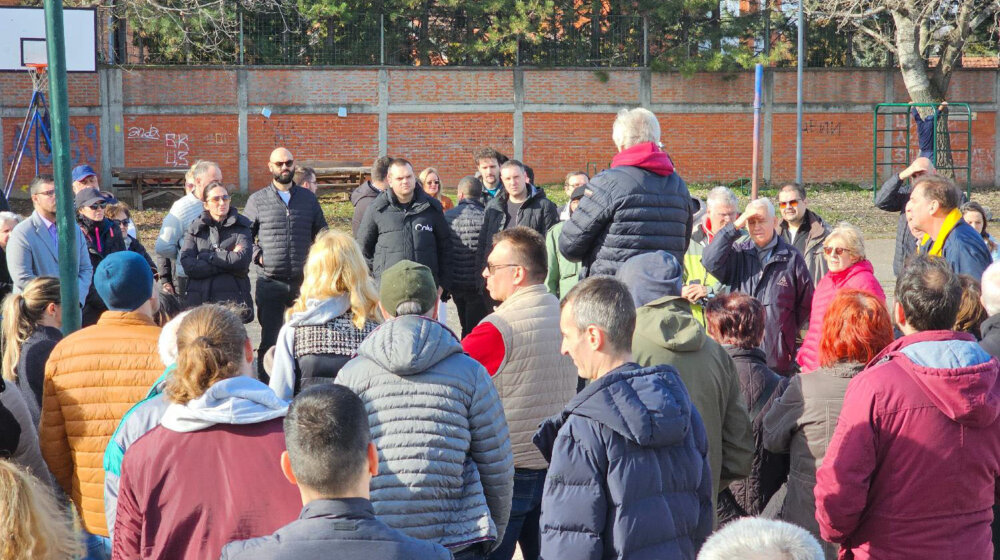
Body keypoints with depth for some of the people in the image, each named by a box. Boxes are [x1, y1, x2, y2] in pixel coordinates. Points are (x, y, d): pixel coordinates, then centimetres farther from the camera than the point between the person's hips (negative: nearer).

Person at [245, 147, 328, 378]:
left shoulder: (308, 198, 11)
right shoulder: (257, 200, 5)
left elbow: (321, 233, 19)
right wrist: (257, 255, -6)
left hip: (303, 280, 2)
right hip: (270, 282, -2)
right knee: (269, 339, 2)